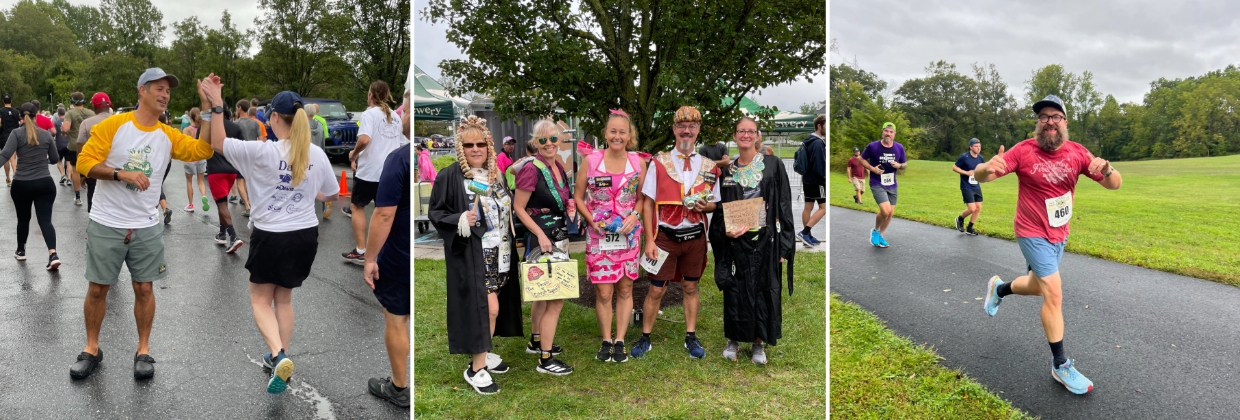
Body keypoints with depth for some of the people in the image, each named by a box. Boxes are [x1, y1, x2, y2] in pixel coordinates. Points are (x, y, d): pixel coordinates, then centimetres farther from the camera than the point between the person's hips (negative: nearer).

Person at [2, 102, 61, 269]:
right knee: (45, 219, -2)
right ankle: (53, 254, -19)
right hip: (45, 183, 1)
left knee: (23, 218, 19)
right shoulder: (46, 134, 3)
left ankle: (20, 251, 35)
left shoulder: (16, 134, -5)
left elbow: (5, 155, -17)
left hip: (21, 184, -1)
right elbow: (55, 159, 10)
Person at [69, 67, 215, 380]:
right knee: (98, 289, 8)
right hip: (106, 225, -2)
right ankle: (91, 349, 26)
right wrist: (123, 173, -22)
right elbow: (85, 162, -8)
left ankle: (143, 351, 20)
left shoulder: (168, 136, 2)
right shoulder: (113, 125, -6)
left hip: (146, 228, 2)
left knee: (144, 289, 6)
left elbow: (202, 150, -11)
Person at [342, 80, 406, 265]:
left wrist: (354, 153, -8)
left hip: (369, 171, -6)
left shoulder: (370, 113, -10)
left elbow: (364, 139, -25)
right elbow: (401, 144, 16)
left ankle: (360, 252, 8)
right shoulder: (395, 116, 11)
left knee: (357, 207, 9)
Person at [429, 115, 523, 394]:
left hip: (498, 253, 7)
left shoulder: (496, 174, 11)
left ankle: (483, 353, 30)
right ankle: (476, 369, 3)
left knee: (492, 307, 12)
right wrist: (459, 220, -24)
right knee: (487, 308, -10)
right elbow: (435, 213, -6)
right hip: (471, 254, -7)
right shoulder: (449, 176, -8)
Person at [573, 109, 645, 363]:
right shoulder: (591, 160, -2)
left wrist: (634, 216, -8)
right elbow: (578, 197, 3)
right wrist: (592, 221, -9)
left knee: (625, 289, 6)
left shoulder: (637, 162, 2)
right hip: (598, 236, -1)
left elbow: (641, 198, 10)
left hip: (628, 235, 2)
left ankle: (620, 341, 17)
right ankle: (606, 341, 16)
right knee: (603, 292, 0)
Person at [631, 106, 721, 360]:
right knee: (656, 290, 1)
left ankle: (691, 337, 25)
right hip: (665, 236, -2)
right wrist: (649, 241, -7)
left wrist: (704, 206, -12)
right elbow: (647, 204, -1)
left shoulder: (709, 167, 5)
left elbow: (715, 204, 13)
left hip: (695, 237, 2)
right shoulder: (659, 163, -1)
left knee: (690, 287, 11)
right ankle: (645, 339, 16)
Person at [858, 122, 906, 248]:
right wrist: (872, 169, -14)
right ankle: (875, 231, 10)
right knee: (885, 211, -19)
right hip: (877, 184, -5)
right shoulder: (872, 146, -11)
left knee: (890, 213, 8)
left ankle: (880, 236, 30)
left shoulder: (899, 148, 0)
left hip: (892, 185, 5)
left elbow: (904, 163, 12)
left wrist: (899, 165, -12)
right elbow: (862, 159, 2)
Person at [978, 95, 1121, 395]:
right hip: (1033, 234, -5)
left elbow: (1115, 184, -7)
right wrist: (987, 168, -45)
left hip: (1059, 234, 5)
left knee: (1037, 287, 21)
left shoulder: (1077, 153, -6)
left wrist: (1106, 170, -31)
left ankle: (998, 288, 54)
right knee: (1054, 293, -11)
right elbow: (978, 176, -19)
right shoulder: (1023, 151, -16)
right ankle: (1060, 365, 0)